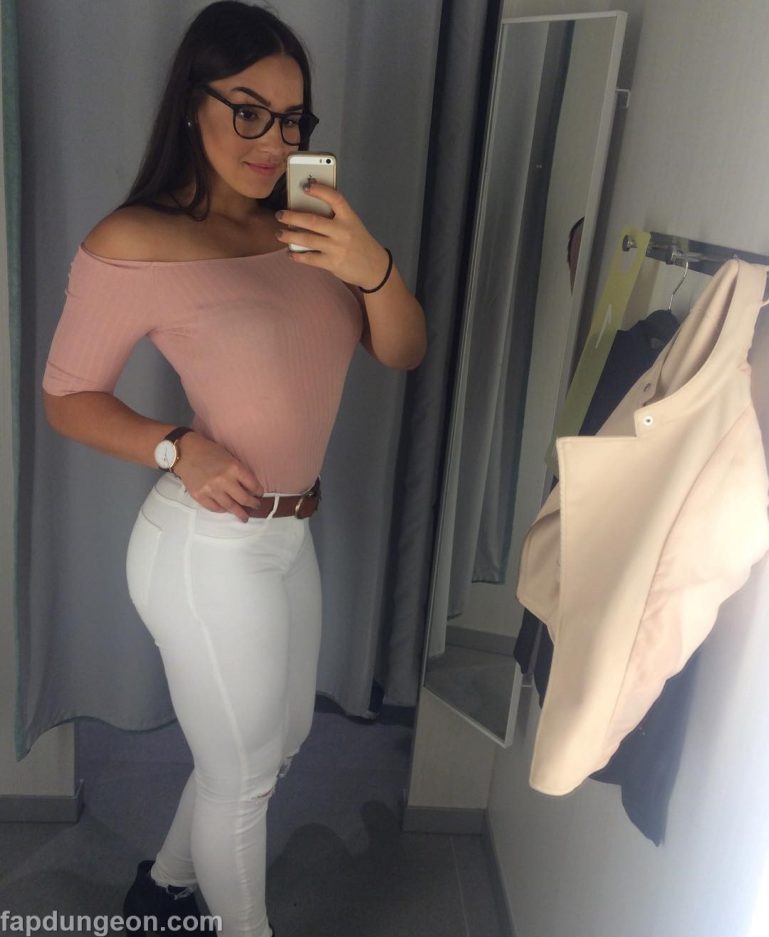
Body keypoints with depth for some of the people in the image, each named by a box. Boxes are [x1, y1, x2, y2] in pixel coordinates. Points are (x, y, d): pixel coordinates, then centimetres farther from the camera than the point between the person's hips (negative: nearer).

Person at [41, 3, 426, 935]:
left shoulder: (304, 228, 2)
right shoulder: (134, 243, -15)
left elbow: (402, 352, -2)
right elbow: (67, 396, -6)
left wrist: (375, 268, -21)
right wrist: (178, 447, -22)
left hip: (289, 535, 8)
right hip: (208, 549, -7)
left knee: (282, 737, 26)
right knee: (242, 774, 13)